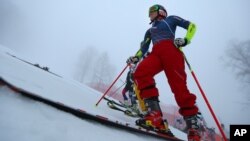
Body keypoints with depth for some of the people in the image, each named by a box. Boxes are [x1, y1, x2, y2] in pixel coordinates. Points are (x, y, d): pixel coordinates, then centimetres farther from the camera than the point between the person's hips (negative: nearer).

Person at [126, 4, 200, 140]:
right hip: (156, 54, 4)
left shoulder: (170, 19, 24)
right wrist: (136, 57, 6)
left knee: (178, 85, -20)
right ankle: (154, 113, -37)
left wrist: (186, 40, -3)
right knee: (140, 73, -27)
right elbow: (144, 47, 25)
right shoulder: (150, 30, 37)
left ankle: (192, 126, -16)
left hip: (171, 50, -4)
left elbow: (191, 26, 16)